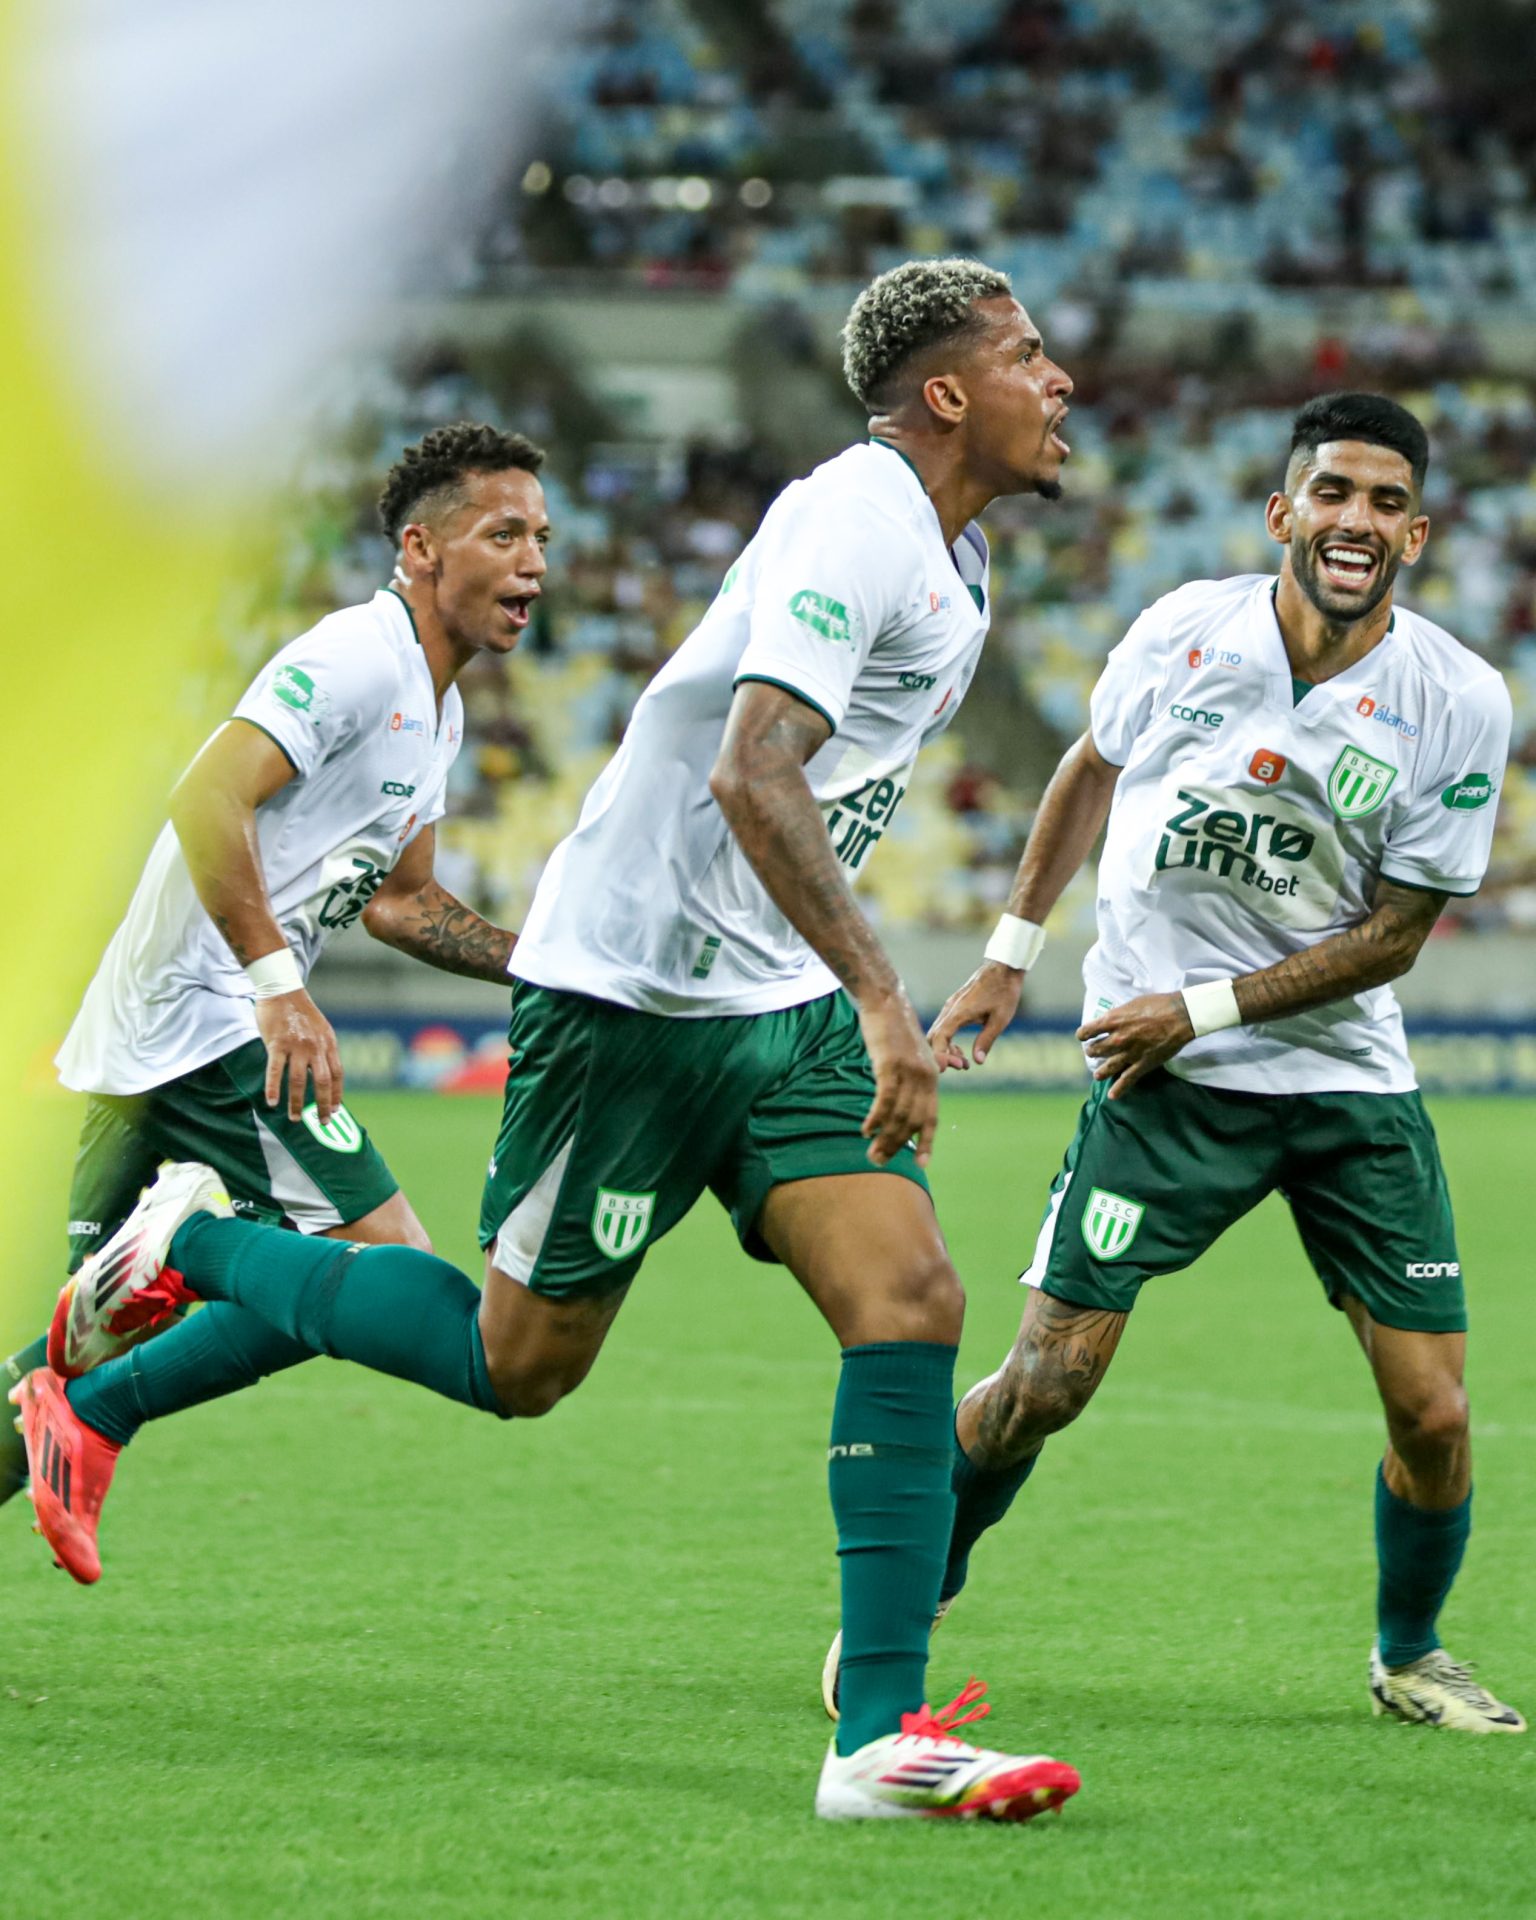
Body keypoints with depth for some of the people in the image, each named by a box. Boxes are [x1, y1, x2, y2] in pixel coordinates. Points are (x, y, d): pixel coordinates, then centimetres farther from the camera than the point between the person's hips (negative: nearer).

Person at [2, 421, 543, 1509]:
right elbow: (209, 799, -24)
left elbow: (398, 901, 29)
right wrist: (280, 984, -29)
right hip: (209, 1020, -10)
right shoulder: (359, 659, -13)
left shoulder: (437, 711, 19)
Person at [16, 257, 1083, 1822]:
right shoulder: (858, 523, -18)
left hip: (782, 1006, 8)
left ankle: (881, 1737, -12)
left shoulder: (948, 558, 12)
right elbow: (751, 777, -31)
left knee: (910, 1300, -10)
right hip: (629, 989, -8)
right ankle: (190, 1252, 23)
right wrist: (880, 998, -37)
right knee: (518, 1362, 2)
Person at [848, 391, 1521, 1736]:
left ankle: (1408, 1654, 24)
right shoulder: (1187, 632, -6)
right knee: (1045, 1383, -10)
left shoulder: (1458, 703, -9)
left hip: (1351, 1081, 1)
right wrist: (1012, 953, 15)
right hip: (1165, 1076, -1)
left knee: (1433, 1416, -4)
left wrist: (1204, 1007, -11)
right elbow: (1093, 768, 15)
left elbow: (1394, 932, -5)